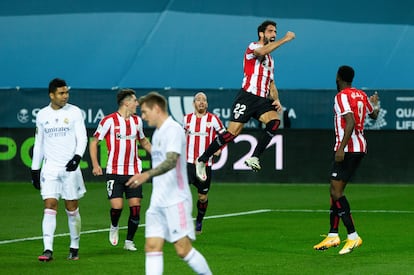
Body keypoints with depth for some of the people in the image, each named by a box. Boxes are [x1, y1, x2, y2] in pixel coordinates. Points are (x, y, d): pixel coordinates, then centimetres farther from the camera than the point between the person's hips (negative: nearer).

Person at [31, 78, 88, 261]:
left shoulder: (74, 112, 0)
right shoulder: (42, 115, 7)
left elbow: (82, 138, -4)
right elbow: (38, 144, 14)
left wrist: (77, 157, -22)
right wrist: (35, 169, 11)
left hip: (70, 167, -1)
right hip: (50, 168, 1)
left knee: (72, 209, 4)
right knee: (49, 207, -9)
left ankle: (74, 248, 17)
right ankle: (48, 250, -14)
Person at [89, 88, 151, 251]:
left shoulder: (137, 120, 10)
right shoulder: (109, 121, -7)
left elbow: (143, 141, 28)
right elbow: (94, 142, -1)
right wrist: (95, 165, -11)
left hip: (134, 171, 4)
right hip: (115, 172, -4)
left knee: (135, 207, -3)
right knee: (117, 206, -13)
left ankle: (129, 241, 12)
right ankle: (114, 227, 20)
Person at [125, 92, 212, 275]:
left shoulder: (173, 130, -11)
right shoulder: (157, 133, 19)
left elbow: (171, 161, -26)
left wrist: (147, 175, -39)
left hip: (176, 201, -9)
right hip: (158, 203, 9)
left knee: (183, 249, -10)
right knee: (152, 246, -3)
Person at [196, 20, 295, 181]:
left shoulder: (270, 59, 25)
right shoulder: (252, 47, 1)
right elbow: (262, 51, -24)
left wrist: (276, 99, 7)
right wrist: (284, 40, -19)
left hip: (262, 100, 7)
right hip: (247, 96, -6)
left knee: (274, 121, -24)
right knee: (233, 132, -12)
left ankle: (254, 158, -21)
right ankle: (202, 161, 2)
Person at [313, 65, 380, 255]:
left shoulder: (342, 96, -12)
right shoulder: (361, 95, 13)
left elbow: (351, 121, -25)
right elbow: (374, 115, 30)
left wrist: (341, 148, -28)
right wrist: (375, 103, 53)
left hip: (347, 149, -9)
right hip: (359, 148, 9)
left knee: (336, 191, -11)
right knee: (335, 191, 14)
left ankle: (353, 236, -17)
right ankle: (333, 235, 16)